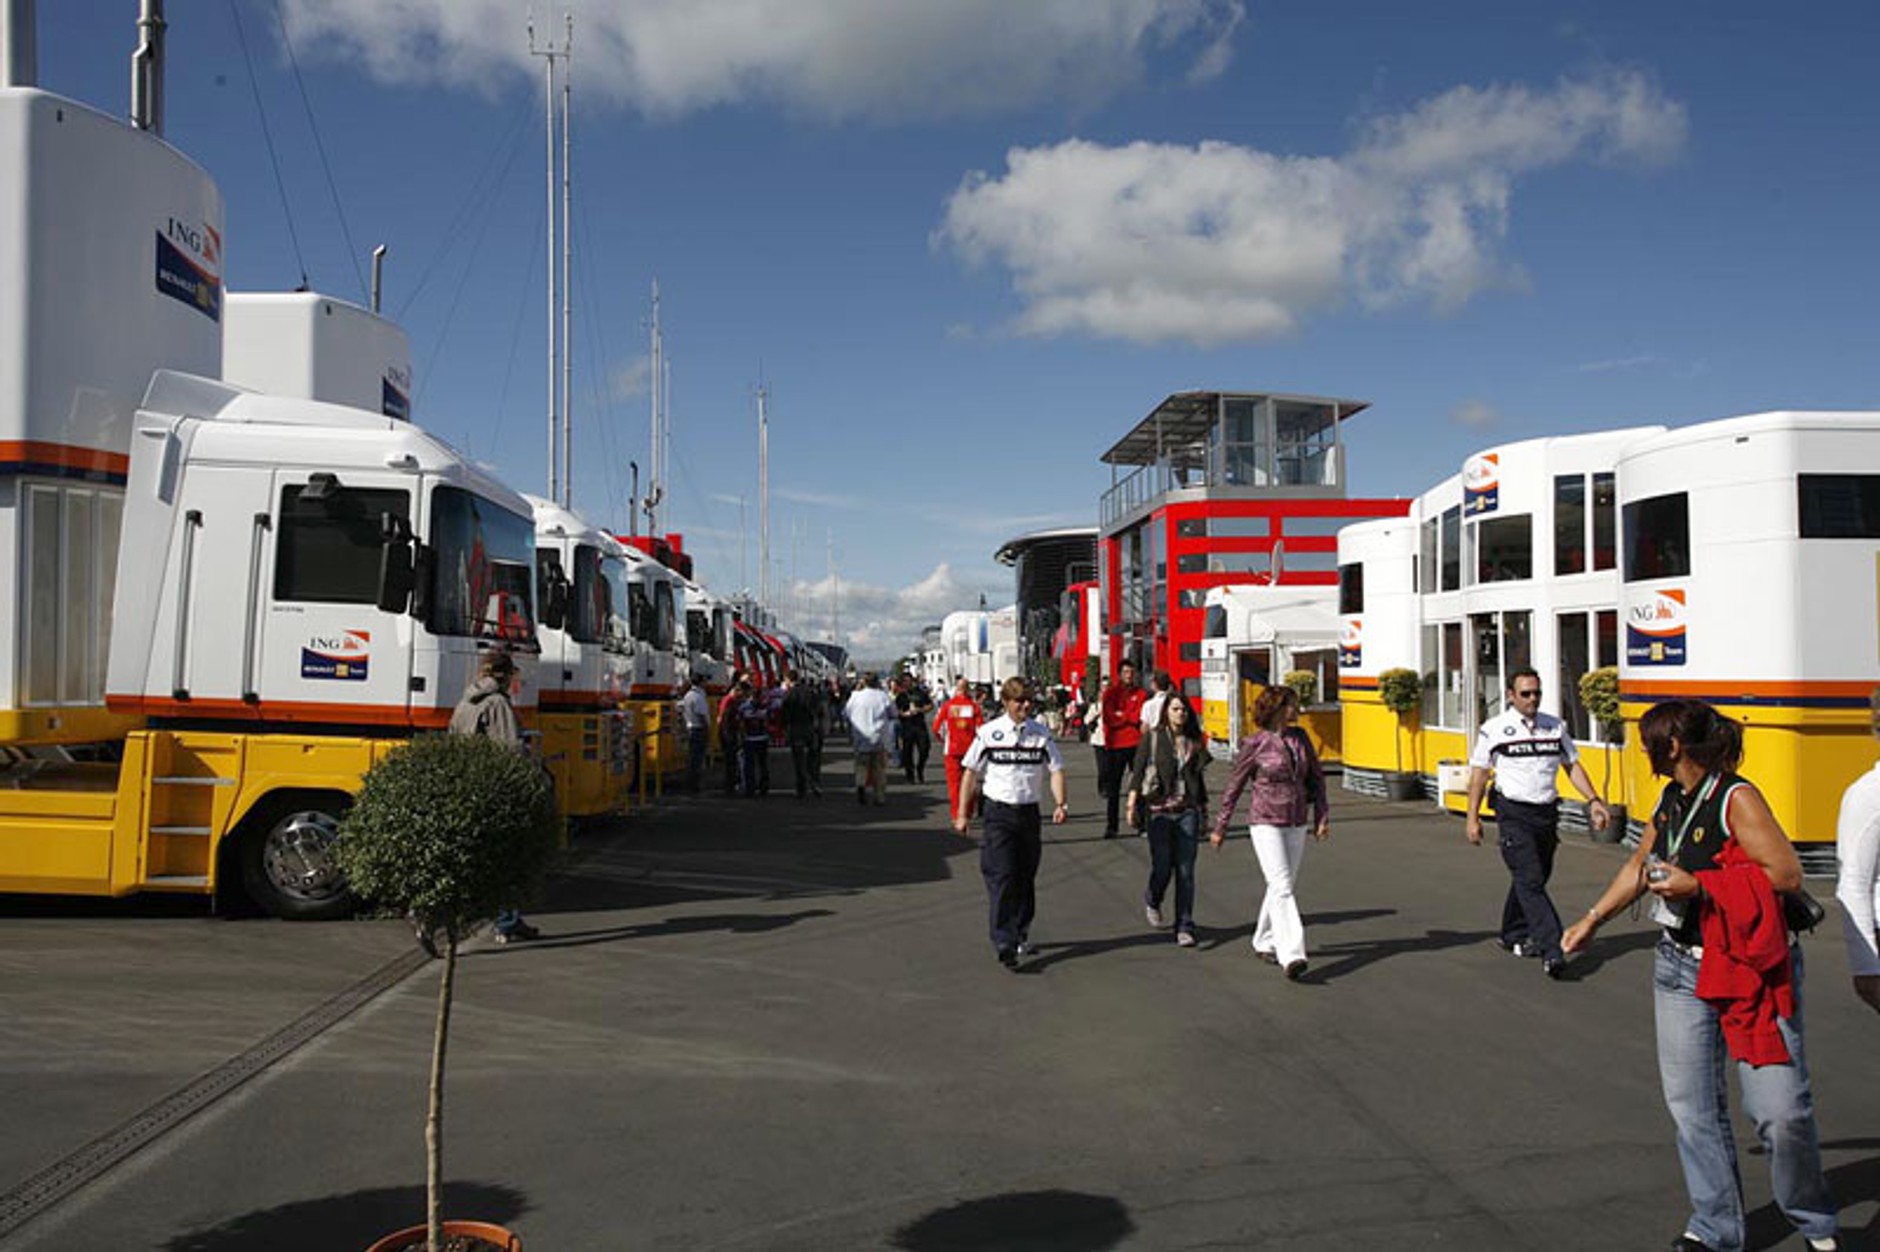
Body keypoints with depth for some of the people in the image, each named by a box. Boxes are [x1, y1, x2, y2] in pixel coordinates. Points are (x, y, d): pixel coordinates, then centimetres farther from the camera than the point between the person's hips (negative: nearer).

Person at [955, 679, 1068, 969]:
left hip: (1029, 812, 3)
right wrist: (963, 814, 2)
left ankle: (1021, 934, 29)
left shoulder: (1041, 734, 2)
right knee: (1001, 877, -11)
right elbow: (971, 773, 3)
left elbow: (1056, 770, 3)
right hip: (998, 813, -3)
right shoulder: (988, 733, -3)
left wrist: (1059, 804, -14)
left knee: (1026, 877, 12)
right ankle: (1004, 945, -12)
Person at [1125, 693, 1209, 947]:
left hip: (1188, 811, 3)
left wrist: (1204, 808, 18)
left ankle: (1184, 928, 4)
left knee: (1185, 871, -1)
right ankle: (1151, 901, 31)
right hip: (1160, 810, -2)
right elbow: (1138, 772, -1)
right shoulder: (1152, 738, 2)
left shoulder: (1194, 741, 12)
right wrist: (1132, 804, -9)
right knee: (1162, 867, -2)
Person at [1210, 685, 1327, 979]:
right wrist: (1220, 827, 3)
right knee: (1281, 887, -15)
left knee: (1284, 886, 13)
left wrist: (1322, 816, 3)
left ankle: (1264, 943, 31)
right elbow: (1234, 786, -1)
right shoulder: (1254, 744, -9)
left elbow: (1316, 778, 12)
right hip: (1265, 822, -6)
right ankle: (1291, 955, -20)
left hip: (1297, 823, 6)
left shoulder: (1300, 738, 5)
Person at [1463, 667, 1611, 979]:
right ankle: (1552, 951, -16)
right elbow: (1479, 774, 0)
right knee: (1530, 882, -12)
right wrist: (1472, 818, -3)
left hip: (1547, 813, 5)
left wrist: (1594, 800, 1)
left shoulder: (1556, 727, 9)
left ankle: (1514, 935, 31)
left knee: (1532, 879, 14)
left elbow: (1572, 765, 14)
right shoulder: (1493, 729, -3)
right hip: (1514, 815, -5)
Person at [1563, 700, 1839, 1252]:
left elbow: (1787, 873, -21)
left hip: (1752, 972, -7)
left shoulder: (1736, 798, -13)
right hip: (1681, 966, 7)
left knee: (1780, 1107, -5)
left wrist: (1697, 884, -19)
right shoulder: (1671, 799, 10)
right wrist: (1591, 920, 29)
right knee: (1693, 1105, 7)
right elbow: (1640, 866, 24)